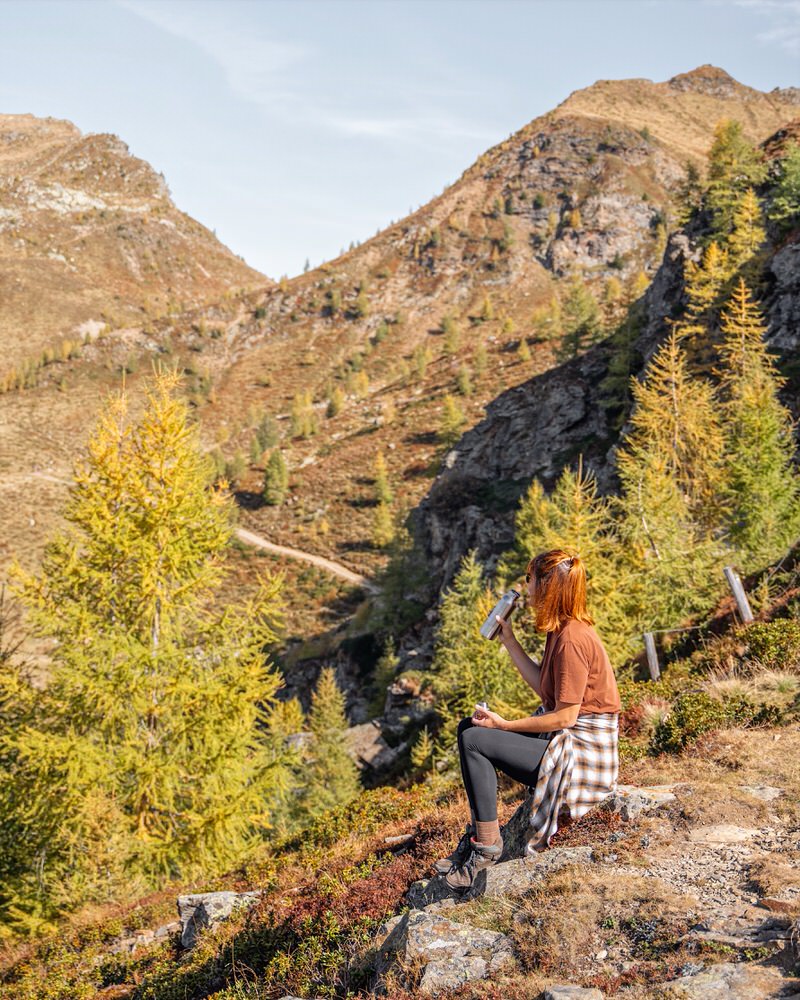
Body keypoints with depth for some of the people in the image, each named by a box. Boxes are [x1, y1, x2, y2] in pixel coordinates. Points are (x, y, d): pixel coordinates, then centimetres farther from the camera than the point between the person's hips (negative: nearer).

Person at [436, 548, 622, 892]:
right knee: (468, 728, 8)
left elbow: (565, 716, -22)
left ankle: (487, 844, -5)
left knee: (475, 739, -16)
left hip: (582, 752, -11)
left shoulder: (573, 638, -23)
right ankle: (475, 836, 8)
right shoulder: (561, 630, 8)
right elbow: (545, 687, 13)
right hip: (564, 738, 11)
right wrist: (509, 641, 13)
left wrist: (505, 725, -15)